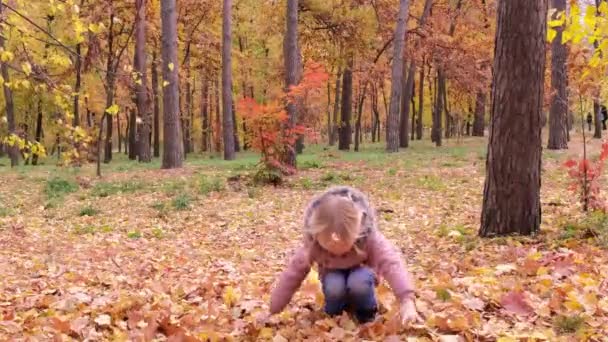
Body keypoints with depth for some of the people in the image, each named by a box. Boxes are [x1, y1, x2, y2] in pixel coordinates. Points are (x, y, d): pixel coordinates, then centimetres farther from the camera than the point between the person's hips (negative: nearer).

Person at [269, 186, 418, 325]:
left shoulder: (369, 237, -36)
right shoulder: (312, 243, -31)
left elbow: (391, 263, -47)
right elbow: (293, 273, -24)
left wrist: (407, 301, -62)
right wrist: (273, 311, -22)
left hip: (360, 272, -1)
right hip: (333, 274, 1)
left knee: (358, 283, -36)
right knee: (334, 287, -34)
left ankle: (367, 315, -5)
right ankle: (333, 316, -1)